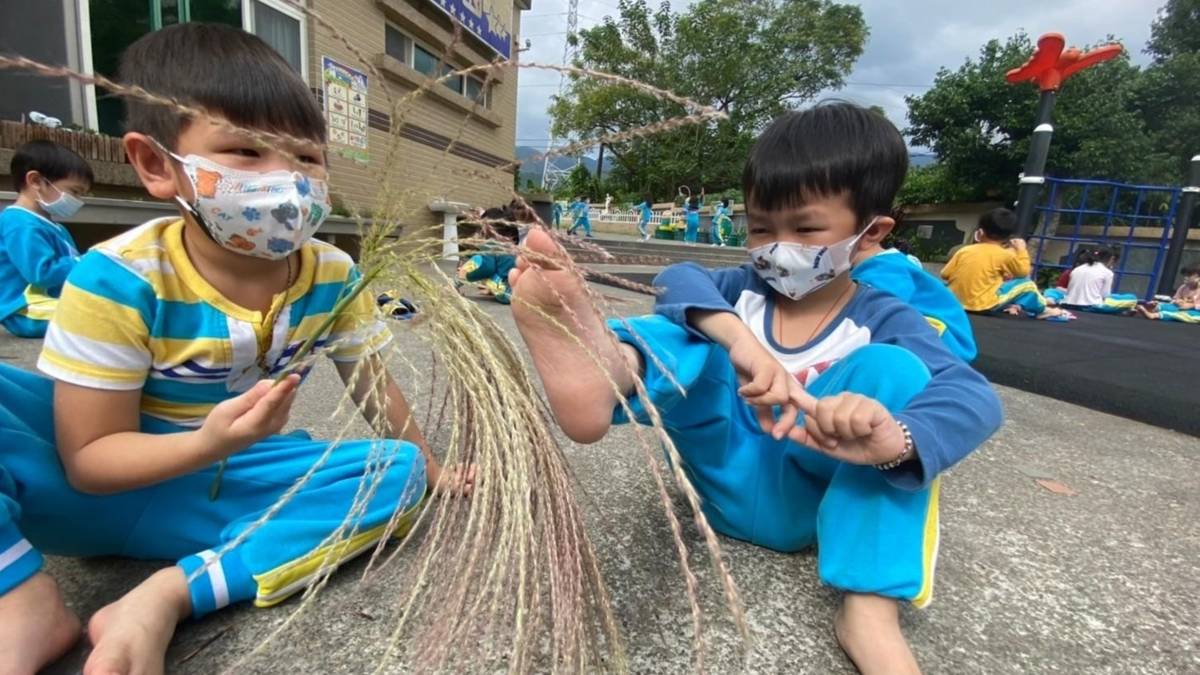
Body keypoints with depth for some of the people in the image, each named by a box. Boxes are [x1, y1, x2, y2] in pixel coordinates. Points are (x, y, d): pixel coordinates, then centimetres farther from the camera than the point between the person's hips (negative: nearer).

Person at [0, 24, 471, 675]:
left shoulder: (332, 275, -13)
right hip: (102, 487, -2)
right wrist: (209, 444, -36)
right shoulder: (117, 278, -22)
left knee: (399, 471, -20)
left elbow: (372, 386, -1)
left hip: (231, 483, 3)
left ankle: (166, 596, -25)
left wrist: (427, 468, 5)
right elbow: (90, 459, -17)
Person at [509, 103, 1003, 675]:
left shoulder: (883, 320, -4)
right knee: (689, 334, -16)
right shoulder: (745, 289, 2)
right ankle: (606, 365, -54)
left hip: (805, 496, -1)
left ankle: (870, 609, -29)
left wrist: (896, 440, -44)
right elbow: (679, 278, -19)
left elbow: (975, 398, -21)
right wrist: (738, 336, -40)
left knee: (893, 366, -21)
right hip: (725, 480, 2)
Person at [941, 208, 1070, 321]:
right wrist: (1021, 250, 15)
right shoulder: (1005, 254, -4)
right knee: (1027, 285, 12)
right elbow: (1023, 271, 8)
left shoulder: (964, 250, 4)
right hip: (983, 305, -5)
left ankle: (1008, 306, 27)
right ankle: (1042, 311, 30)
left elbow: (945, 274, 3)